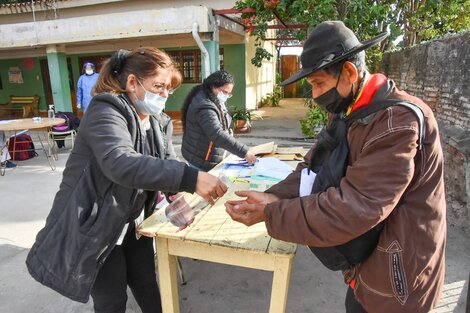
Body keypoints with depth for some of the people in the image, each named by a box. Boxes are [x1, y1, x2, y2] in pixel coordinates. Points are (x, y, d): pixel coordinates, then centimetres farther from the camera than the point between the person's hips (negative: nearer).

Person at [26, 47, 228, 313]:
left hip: (132, 224, 7)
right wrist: (190, 178, -48)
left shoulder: (158, 123, 3)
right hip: (93, 228, -6)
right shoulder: (106, 111, -21)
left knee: (148, 287, 18)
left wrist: (198, 185, -24)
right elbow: (120, 164, -40)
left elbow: (169, 166, -3)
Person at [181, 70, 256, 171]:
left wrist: (227, 131, -1)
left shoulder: (218, 102, 7)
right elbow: (217, 135, -36)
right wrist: (244, 152, -39)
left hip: (214, 159, 9)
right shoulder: (204, 107, -25)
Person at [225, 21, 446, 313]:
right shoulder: (350, 113, 2)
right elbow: (314, 167, -3)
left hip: (394, 279, -7)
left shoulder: (399, 122, -27)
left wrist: (271, 214, -26)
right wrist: (275, 196, -20)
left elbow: (350, 208, -33)